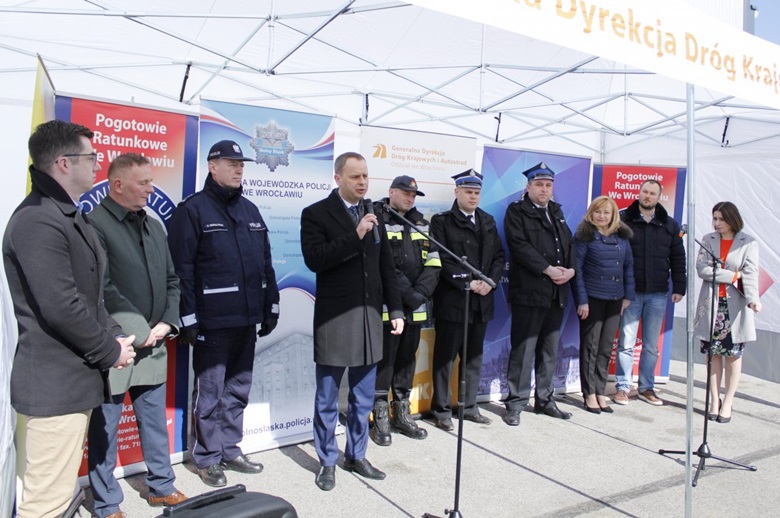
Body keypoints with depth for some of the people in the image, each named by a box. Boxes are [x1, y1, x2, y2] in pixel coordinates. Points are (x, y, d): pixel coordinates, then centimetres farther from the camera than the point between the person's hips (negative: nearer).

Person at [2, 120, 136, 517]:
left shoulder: (68, 216, 15)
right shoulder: (38, 220, -18)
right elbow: (61, 307, -24)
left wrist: (114, 336, 3)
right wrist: (110, 350, -12)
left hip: (74, 378, 11)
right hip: (54, 384, -10)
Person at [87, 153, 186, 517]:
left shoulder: (154, 225, 11)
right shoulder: (95, 224, -11)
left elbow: (171, 280, 13)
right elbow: (104, 290, -17)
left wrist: (166, 324, 0)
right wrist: (139, 330, -14)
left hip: (153, 344, 7)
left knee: (155, 420, 17)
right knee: (104, 428, 8)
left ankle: (161, 486, 33)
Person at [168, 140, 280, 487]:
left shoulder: (250, 210, 15)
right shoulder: (192, 209, -6)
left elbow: (265, 262, 16)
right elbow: (181, 268, -11)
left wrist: (271, 306, 13)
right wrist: (187, 318, -14)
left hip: (247, 318, 6)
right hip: (212, 320, -6)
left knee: (238, 388, 15)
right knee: (210, 391, 5)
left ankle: (231, 450, 31)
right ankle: (208, 458, 21)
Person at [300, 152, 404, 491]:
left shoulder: (374, 215, 10)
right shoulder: (316, 214, -5)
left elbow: (386, 267, 11)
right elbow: (314, 259, -18)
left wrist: (395, 309, 8)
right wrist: (355, 236, -22)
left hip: (370, 316, 5)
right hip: (334, 318, -5)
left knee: (363, 397, 15)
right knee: (327, 398, 8)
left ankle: (356, 456, 31)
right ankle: (327, 461, 25)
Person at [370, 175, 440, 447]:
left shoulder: (421, 223, 14)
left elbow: (433, 262, 7)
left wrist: (420, 293, -7)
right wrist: (406, 293, -17)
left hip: (415, 307, 6)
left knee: (407, 359, 14)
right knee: (384, 360, 1)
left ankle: (402, 414, 28)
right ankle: (380, 418, 14)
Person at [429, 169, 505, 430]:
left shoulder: (488, 221, 15)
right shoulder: (441, 221, -2)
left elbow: (499, 256, 11)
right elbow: (442, 259, -11)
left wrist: (491, 281, -6)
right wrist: (468, 283, -16)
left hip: (481, 300, 6)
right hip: (452, 300, -5)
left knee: (474, 356, 12)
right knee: (445, 357, 2)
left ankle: (469, 406, 24)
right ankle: (441, 409, 13)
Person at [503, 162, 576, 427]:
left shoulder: (557, 212, 20)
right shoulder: (516, 211, -1)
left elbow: (570, 244, 16)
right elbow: (520, 246, -13)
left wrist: (571, 269, -3)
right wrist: (548, 269, -17)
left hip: (557, 293, 7)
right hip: (528, 292, -7)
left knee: (550, 350, 13)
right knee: (523, 350, -4)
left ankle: (544, 399, 25)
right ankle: (516, 404, 6)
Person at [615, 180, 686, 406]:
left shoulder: (670, 225, 9)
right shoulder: (624, 220, -1)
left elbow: (678, 258, 11)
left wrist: (679, 287, 5)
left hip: (658, 294, 3)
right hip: (631, 292, -3)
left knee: (651, 345, 11)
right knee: (626, 343, 2)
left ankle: (647, 388, 22)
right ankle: (622, 387, 12)